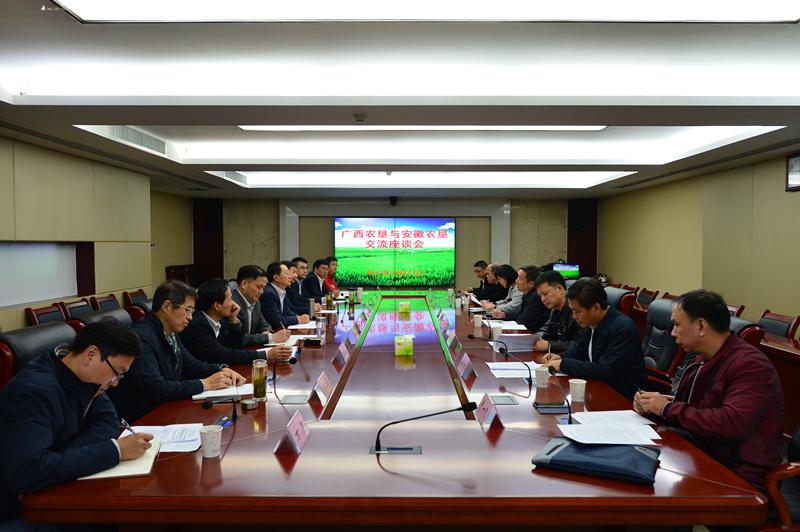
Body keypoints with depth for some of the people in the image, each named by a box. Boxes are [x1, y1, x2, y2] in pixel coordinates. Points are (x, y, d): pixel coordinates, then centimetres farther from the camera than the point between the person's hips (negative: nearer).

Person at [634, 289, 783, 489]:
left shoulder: (750, 365, -18)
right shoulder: (700, 360, 10)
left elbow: (733, 424, -31)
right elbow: (687, 407, 20)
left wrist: (668, 408, -20)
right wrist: (652, 403, -2)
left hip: (739, 477, -8)